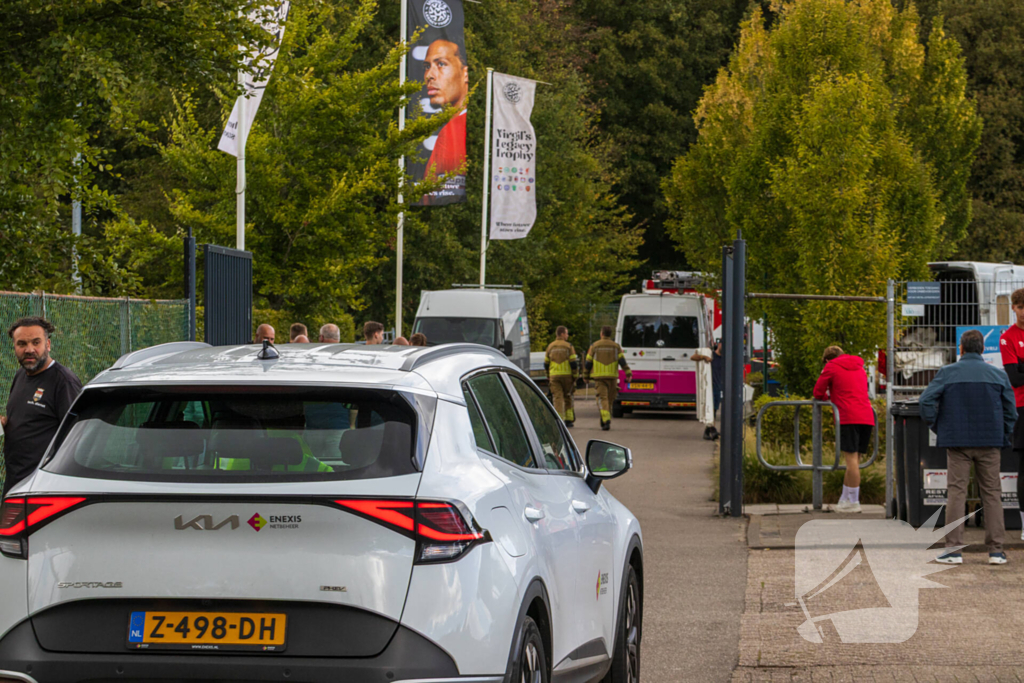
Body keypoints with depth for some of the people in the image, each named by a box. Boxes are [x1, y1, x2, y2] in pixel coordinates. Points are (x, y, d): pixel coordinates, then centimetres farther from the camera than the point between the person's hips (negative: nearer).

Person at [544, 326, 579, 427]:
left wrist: (548, 377, 21)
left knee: (557, 398, -1)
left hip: (554, 376, 2)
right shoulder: (568, 346, -3)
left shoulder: (550, 347, 7)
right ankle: (569, 420, 12)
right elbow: (573, 363, -8)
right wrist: (575, 377, 0)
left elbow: (546, 364, 11)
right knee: (568, 398, 12)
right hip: (567, 375, -2)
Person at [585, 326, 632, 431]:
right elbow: (622, 361, -7)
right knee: (609, 399, 16)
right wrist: (628, 374, -10)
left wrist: (585, 376, 14)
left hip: (599, 377, -2)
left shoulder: (594, 346, 1)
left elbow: (588, 362, 3)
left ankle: (606, 421, -25)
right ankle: (605, 421, 26)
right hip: (612, 377, 2)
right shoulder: (616, 346, 3)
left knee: (602, 399, -7)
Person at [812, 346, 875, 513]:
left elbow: (818, 392, 9)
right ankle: (845, 499, 15)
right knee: (855, 458, 9)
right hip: (867, 417, 7)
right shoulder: (860, 367, 25)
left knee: (851, 457, -7)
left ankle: (853, 501, -9)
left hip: (849, 418, -7)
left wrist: (827, 397, 30)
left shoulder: (831, 367, 6)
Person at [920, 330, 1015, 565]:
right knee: (992, 493, 6)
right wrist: (1003, 439, 14)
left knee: (956, 492, 1)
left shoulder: (947, 373, -1)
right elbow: (1010, 410, 5)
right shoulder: (998, 375, 5)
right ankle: (996, 550, 3)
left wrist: (937, 427, 4)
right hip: (989, 443, 1)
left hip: (957, 442, -1)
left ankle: (954, 549, -4)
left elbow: (926, 401, -9)